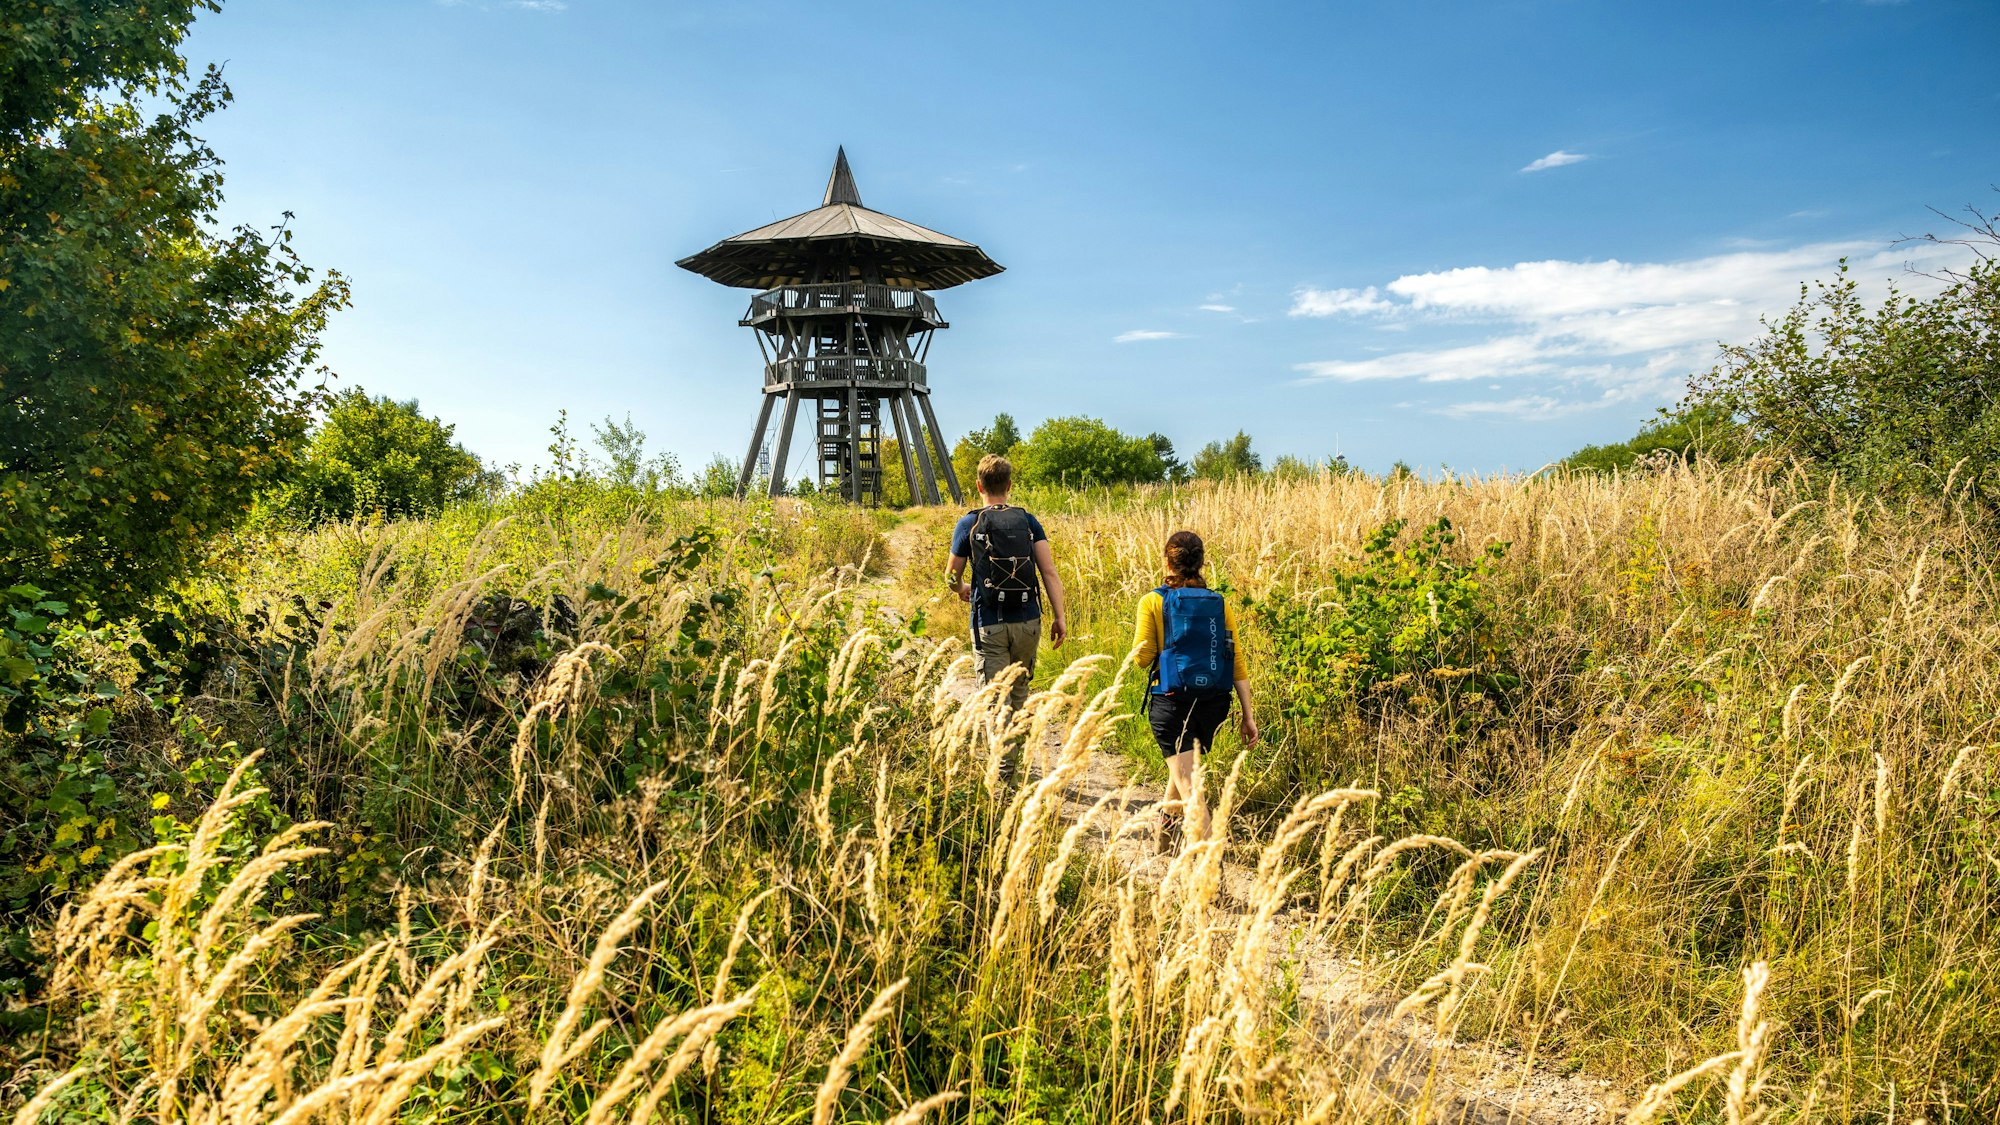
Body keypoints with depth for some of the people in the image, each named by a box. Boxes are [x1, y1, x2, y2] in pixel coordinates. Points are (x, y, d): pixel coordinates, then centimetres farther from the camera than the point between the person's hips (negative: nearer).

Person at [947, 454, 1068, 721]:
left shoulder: (968, 524, -1)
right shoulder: (1028, 521, 4)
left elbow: (952, 578, 8)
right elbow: (1049, 572, -4)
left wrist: (962, 589, 30)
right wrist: (1059, 617, -3)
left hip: (989, 625, -3)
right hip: (1028, 622, 3)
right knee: (1020, 691, 21)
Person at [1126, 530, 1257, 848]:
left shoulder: (1153, 602, -4)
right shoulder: (1220, 604, 5)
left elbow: (1142, 658, -6)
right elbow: (1237, 662, 2)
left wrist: (1137, 636, 16)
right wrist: (1247, 715, 5)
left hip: (1172, 701, -4)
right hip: (1214, 703, 5)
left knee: (1189, 787, -5)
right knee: (1186, 763, 28)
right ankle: (1166, 833, 47)